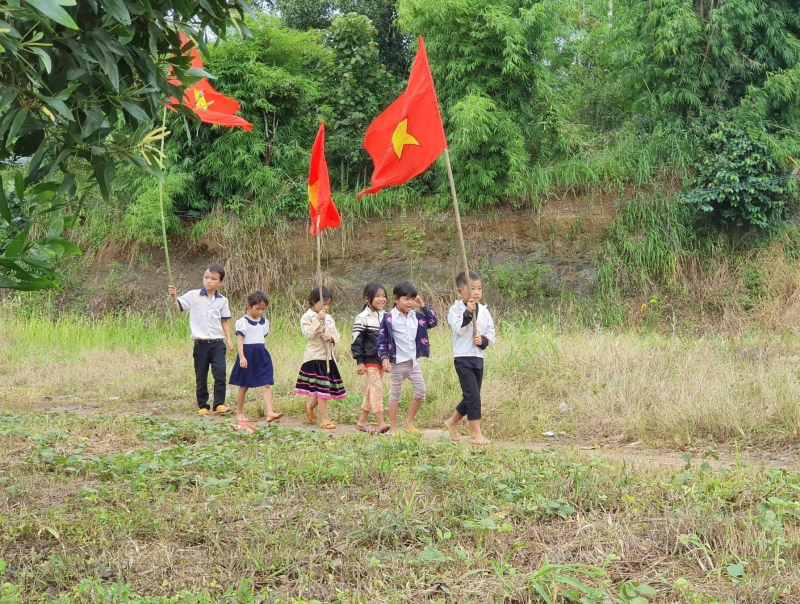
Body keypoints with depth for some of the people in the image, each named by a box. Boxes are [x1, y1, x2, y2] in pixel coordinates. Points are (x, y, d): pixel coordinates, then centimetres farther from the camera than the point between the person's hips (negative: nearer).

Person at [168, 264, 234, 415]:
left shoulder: (222, 300, 5)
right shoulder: (193, 295, -1)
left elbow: (225, 320, 10)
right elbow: (178, 308, -5)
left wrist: (228, 339, 3)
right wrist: (173, 297, -24)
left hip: (217, 343, 0)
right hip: (201, 344, 0)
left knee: (220, 373, -13)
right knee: (201, 377, 8)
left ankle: (219, 404, -6)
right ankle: (203, 406, 19)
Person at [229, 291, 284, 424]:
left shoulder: (264, 322, 10)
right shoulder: (243, 322, -8)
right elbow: (239, 340, -14)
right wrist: (242, 357, -22)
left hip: (261, 355, 5)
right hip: (248, 354, -5)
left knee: (266, 385, -8)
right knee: (244, 386, 8)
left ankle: (270, 413, -15)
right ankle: (239, 413, 21)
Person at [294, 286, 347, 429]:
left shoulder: (329, 318, 14)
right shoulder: (307, 318, -5)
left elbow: (337, 335, 12)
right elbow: (309, 334, -17)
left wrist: (331, 337, -10)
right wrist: (317, 320, -23)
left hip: (328, 357, 7)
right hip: (315, 357, -7)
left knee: (327, 388, 11)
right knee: (322, 388, -9)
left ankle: (310, 406, 37)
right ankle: (324, 420, -4)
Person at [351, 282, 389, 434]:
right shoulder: (363, 318, -10)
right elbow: (357, 341, -10)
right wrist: (359, 362, -13)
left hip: (382, 358, 7)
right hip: (370, 359, -7)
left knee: (372, 389, 11)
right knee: (376, 388, -15)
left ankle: (362, 422, 20)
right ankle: (380, 423, -19)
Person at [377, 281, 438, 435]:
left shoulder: (416, 316, 6)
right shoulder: (389, 318, -8)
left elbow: (432, 322, 12)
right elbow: (382, 340, -8)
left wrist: (423, 307, 3)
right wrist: (384, 358, -17)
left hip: (413, 362, 5)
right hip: (397, 363, -5)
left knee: (421, 391, 0)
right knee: (395, 394, 4)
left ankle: (408, 421, 17)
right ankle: (393, 427, 13)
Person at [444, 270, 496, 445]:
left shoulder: (484, 311, 8)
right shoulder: (455, 310, -6)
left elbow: (491, 334, 8)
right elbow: (458, 329, -21)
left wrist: (484, 340, -12)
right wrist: (467, 313, -28)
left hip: (478, 358, 6)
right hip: (463, 358, -6)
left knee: (470, 397, 13)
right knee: (473, 395, -12)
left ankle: (451, 423, 35)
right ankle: (477, 435, -7)